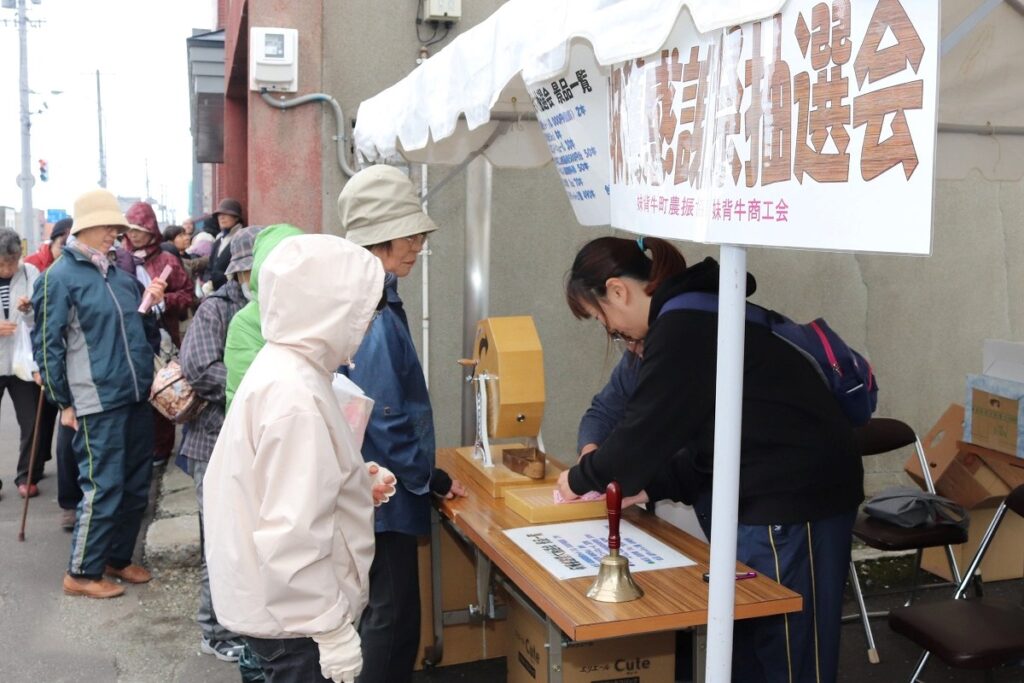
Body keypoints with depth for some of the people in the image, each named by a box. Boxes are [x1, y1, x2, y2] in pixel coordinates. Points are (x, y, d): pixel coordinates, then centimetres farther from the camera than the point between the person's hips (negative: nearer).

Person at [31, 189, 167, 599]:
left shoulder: (120, 273, 14)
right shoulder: (59, 278, -7)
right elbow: (47, 344, -8)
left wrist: (150, 305, 2)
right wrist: (64, 402, -7)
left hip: (136, 397, 7)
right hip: (98, 404, -7)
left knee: (136, 486, 13)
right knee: (103, 488, -3)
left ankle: (118, 558, 28)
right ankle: (82, 573, 12)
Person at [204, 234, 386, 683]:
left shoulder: (279, 367, 5)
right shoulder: (296, 397, -26)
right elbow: (292, 536, -28)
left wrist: (354, 483, 9)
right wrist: (333, 629, -21)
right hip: (294, 615, -9)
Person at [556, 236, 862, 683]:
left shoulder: (682, 328, -17)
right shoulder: (695, 314, 14)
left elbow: (645, 429, -15)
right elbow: (703, 438, 17)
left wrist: (581, 478, 1)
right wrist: (648, 486, 10)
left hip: (793, 496, -10)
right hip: (778, 490, 10)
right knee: (744, 641, 16)